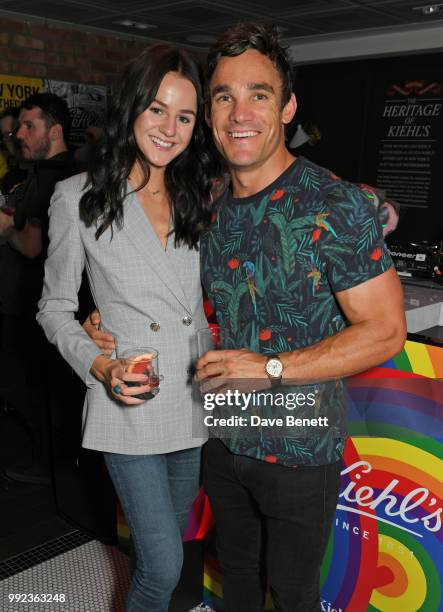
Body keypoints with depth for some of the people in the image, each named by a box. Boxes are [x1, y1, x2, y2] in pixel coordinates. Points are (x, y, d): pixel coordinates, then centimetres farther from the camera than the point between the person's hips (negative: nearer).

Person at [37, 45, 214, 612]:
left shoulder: (200, 198, 5)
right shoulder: (79, 198, -7)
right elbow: (55, 309, -1)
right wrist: (99, 366, -16)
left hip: (197, 400, 5)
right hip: (128, 407, -4)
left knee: (169, 538, 22)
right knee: (164, 565, -1)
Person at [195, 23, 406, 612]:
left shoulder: (335, 206, -20)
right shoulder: (212, 207, 0)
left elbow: (384, 331, -19)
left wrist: (272, 369, -24)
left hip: (299, 451, -5)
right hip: (223, 438, 6)